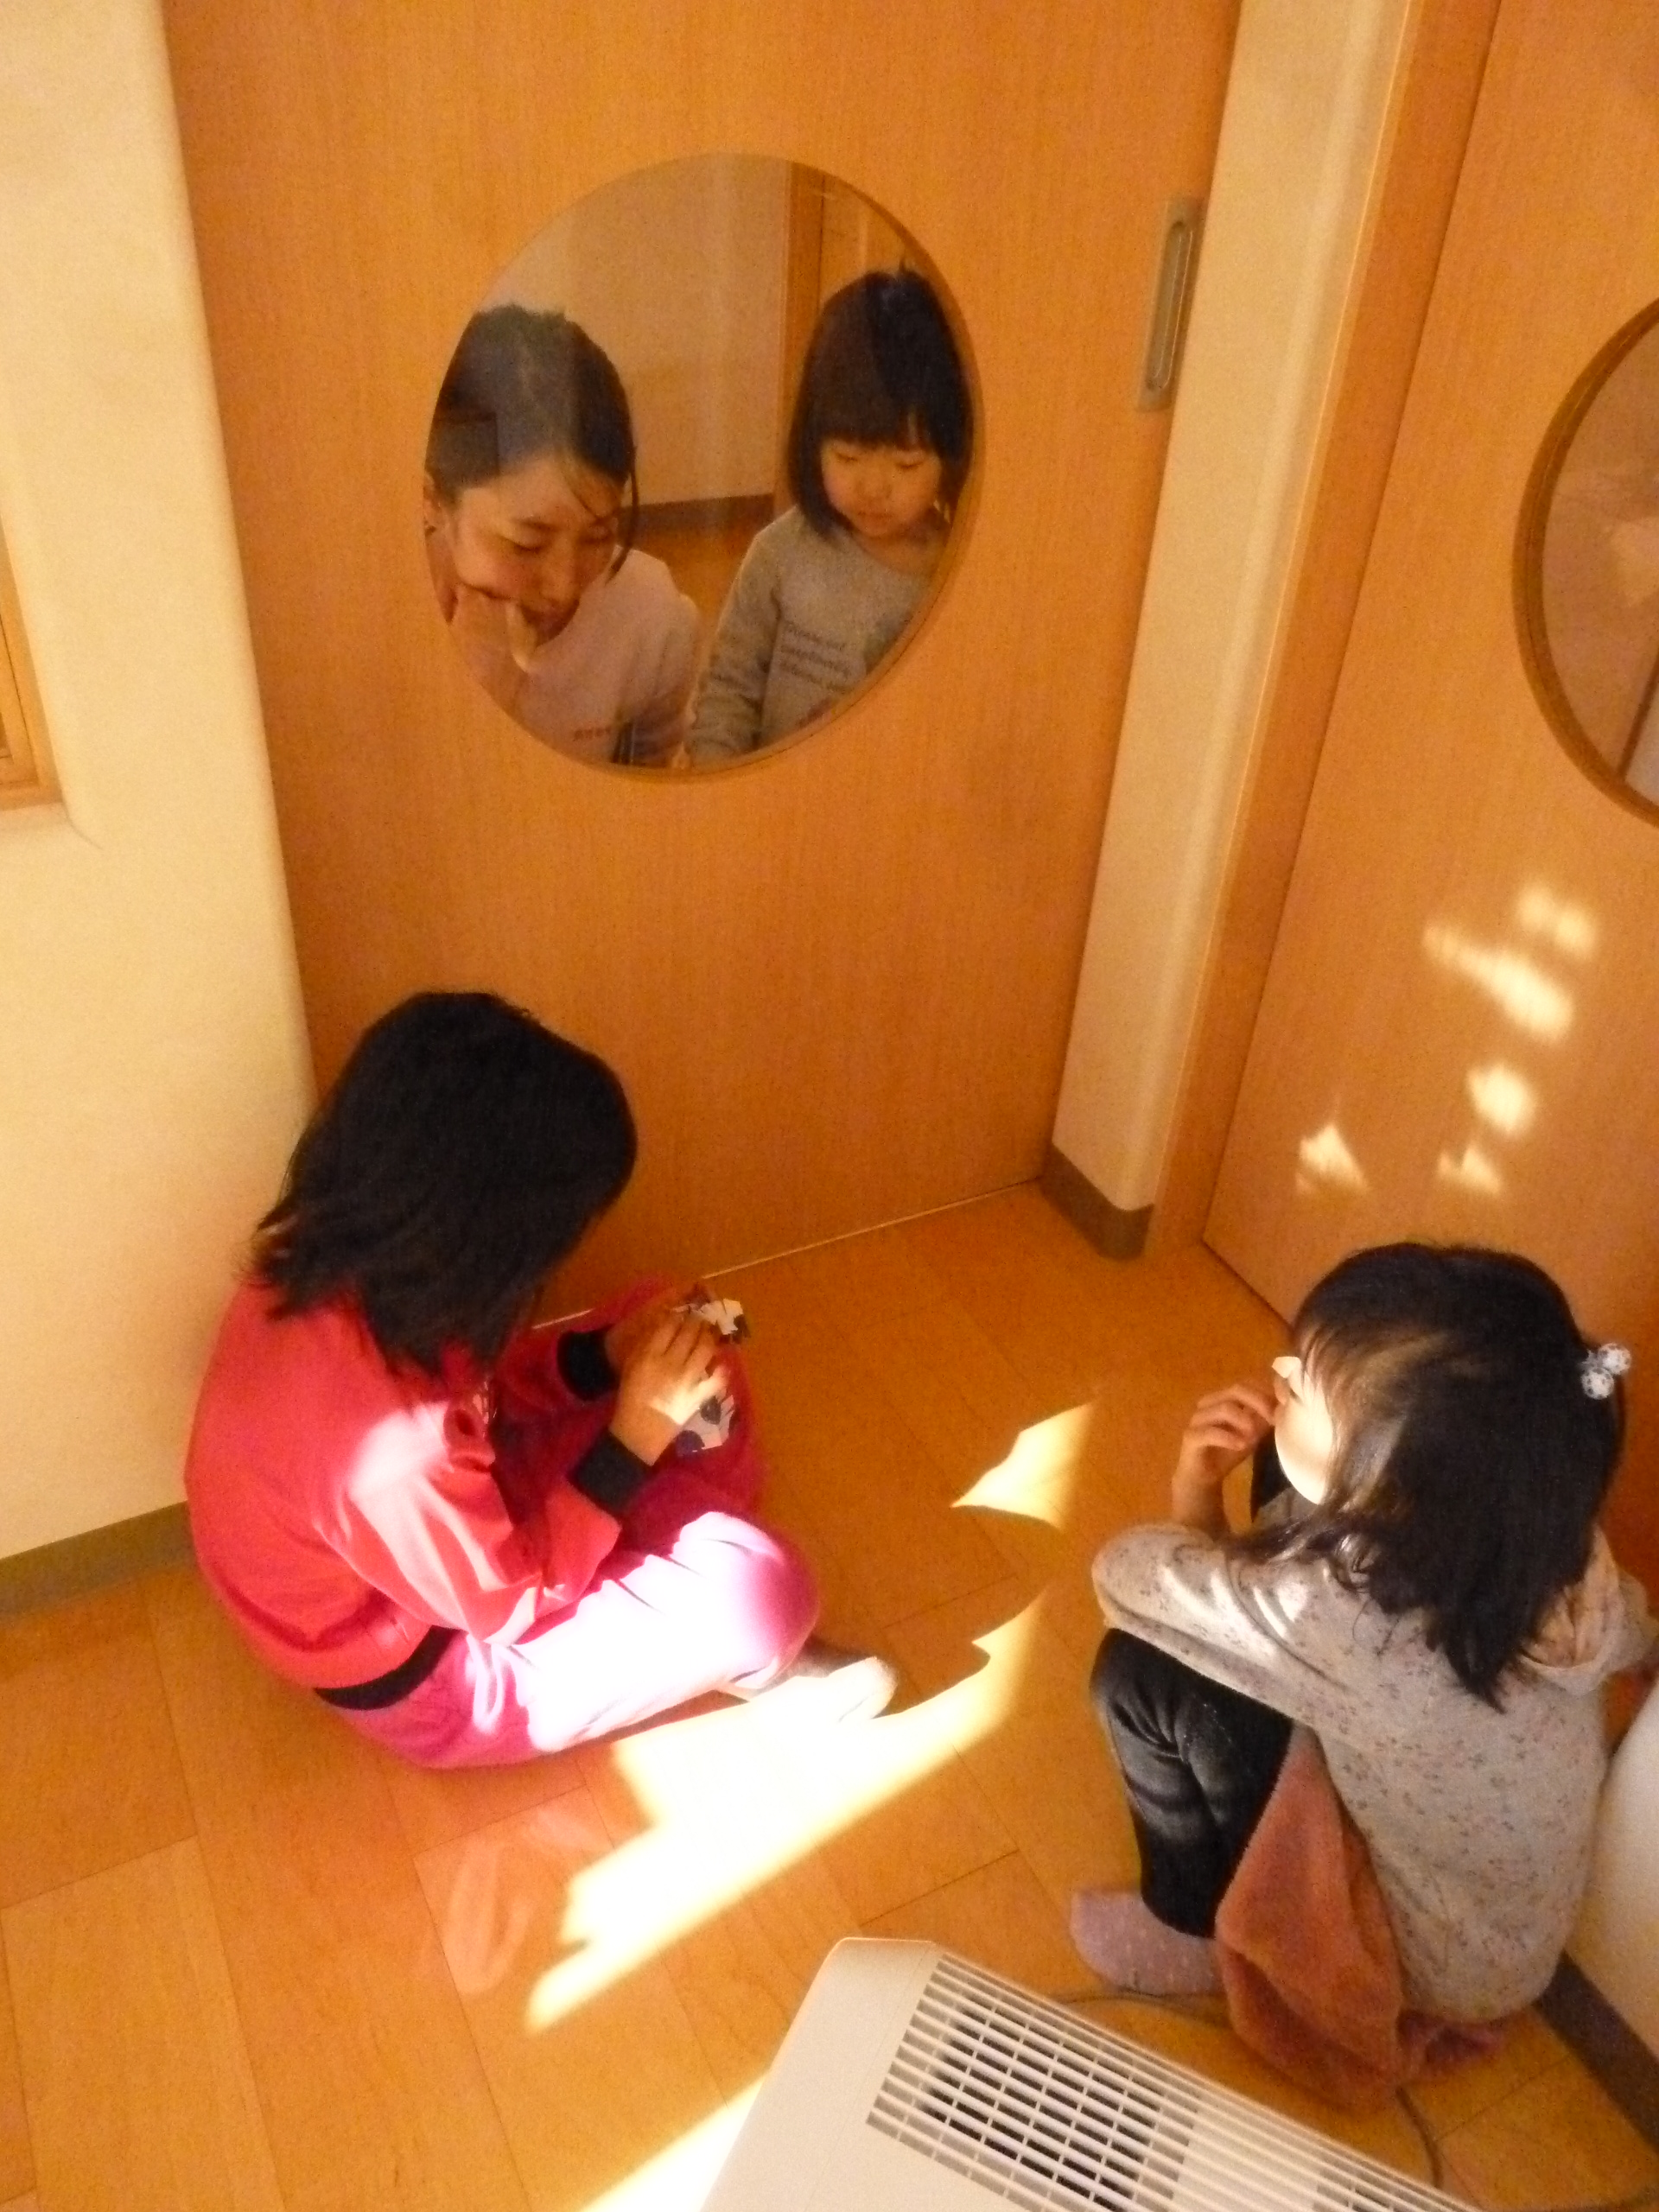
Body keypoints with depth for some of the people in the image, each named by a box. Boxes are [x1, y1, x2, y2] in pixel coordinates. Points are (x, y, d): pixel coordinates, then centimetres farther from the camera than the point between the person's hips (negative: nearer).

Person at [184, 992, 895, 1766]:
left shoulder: (342, 1266, -18)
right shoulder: (391, 1448, -42)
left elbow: (465, 1387, 1)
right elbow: (514, 1603, -23)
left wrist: (606, 1357, -13)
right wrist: (635, 1437, -21)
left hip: (448, 1530, 7)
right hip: (426, 1670, -7)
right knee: (762, 1590, -18)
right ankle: (752, 1658, 16)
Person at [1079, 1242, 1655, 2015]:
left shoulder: (1352, 1618, -40)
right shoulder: (1535, 1521, -22)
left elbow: (1129, 1574, -25)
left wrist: (1195, 1507, -1)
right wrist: (1198, 1486, -17)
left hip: (1440, 1958, -5)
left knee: (1143, 1672, -14)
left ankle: (1199, 1932, 13)